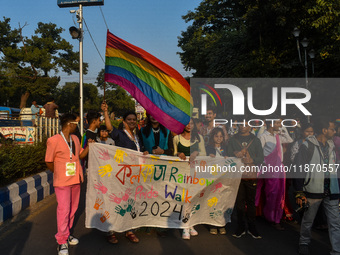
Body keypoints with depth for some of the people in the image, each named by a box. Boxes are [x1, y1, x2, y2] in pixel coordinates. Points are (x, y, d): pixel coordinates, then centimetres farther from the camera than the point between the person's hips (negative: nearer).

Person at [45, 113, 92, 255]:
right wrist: (60, 174, 4)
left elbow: (81, 155, 16)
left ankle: (67, 234, 30)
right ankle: (62, 242, 11)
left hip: (76, 180, 6)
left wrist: (89, 146, 1)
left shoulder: (75, 139, 9)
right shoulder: (54, 141, -11)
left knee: (73, 208, 12)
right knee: (63, 210, -3)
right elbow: (49, 162, -5)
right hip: (62, 181, -6)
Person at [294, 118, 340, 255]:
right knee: (308, 220, 10)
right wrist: (299, 192, -13)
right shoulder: (307, 146, -9)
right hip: (314, 191, -5)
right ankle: (304, 243, 31)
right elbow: (299, 170, -9)